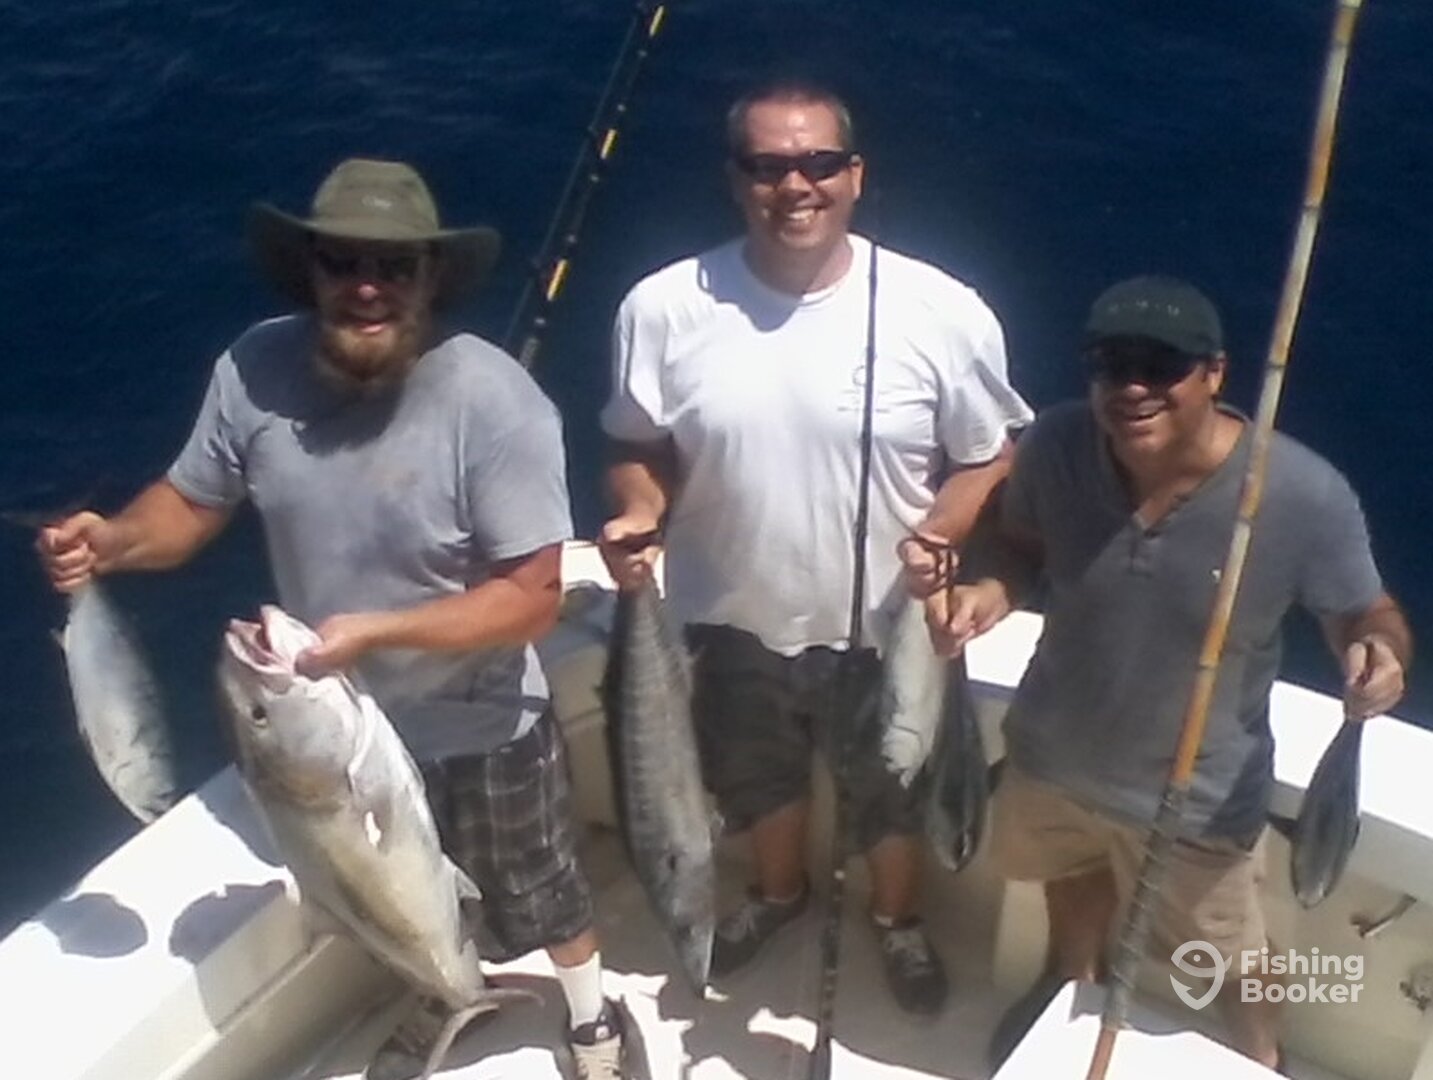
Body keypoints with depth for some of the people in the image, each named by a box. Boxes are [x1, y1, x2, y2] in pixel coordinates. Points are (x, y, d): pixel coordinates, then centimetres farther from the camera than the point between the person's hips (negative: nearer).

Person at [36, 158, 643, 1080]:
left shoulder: (495, 400, -31)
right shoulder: (256, 370, -18)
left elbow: (534, 596, -27)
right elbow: (192, 501, -4)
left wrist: (374, 631, -36)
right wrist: (112, 541, -25)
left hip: (480, 727, -4)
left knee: (538, 895, 23)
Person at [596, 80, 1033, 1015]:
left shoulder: (944, 313, -19)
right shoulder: (665, 308, -16)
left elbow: (989, 456, -7)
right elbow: (640, 447, -2)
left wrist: (940, 540, -25)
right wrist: (637, 517, -22)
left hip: (886, 628, -1)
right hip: (731, 621, 1)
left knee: (893, 795, 25)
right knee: (760, 779, 29)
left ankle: (900, 918, 57)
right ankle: (781, 891, 62)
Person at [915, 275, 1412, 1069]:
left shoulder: (1306, 496, -30)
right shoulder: (1055, 445, -23)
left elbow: (1366, 614, -13)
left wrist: (1378, 653, -36)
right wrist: (994, 590, -23)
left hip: (1196, 796, -3)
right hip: (1056, 753, 3)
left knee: (1225, 957, 22)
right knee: (1072, 873, 35)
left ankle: (1260, 1058, 59)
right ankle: (1073, 978, 71)